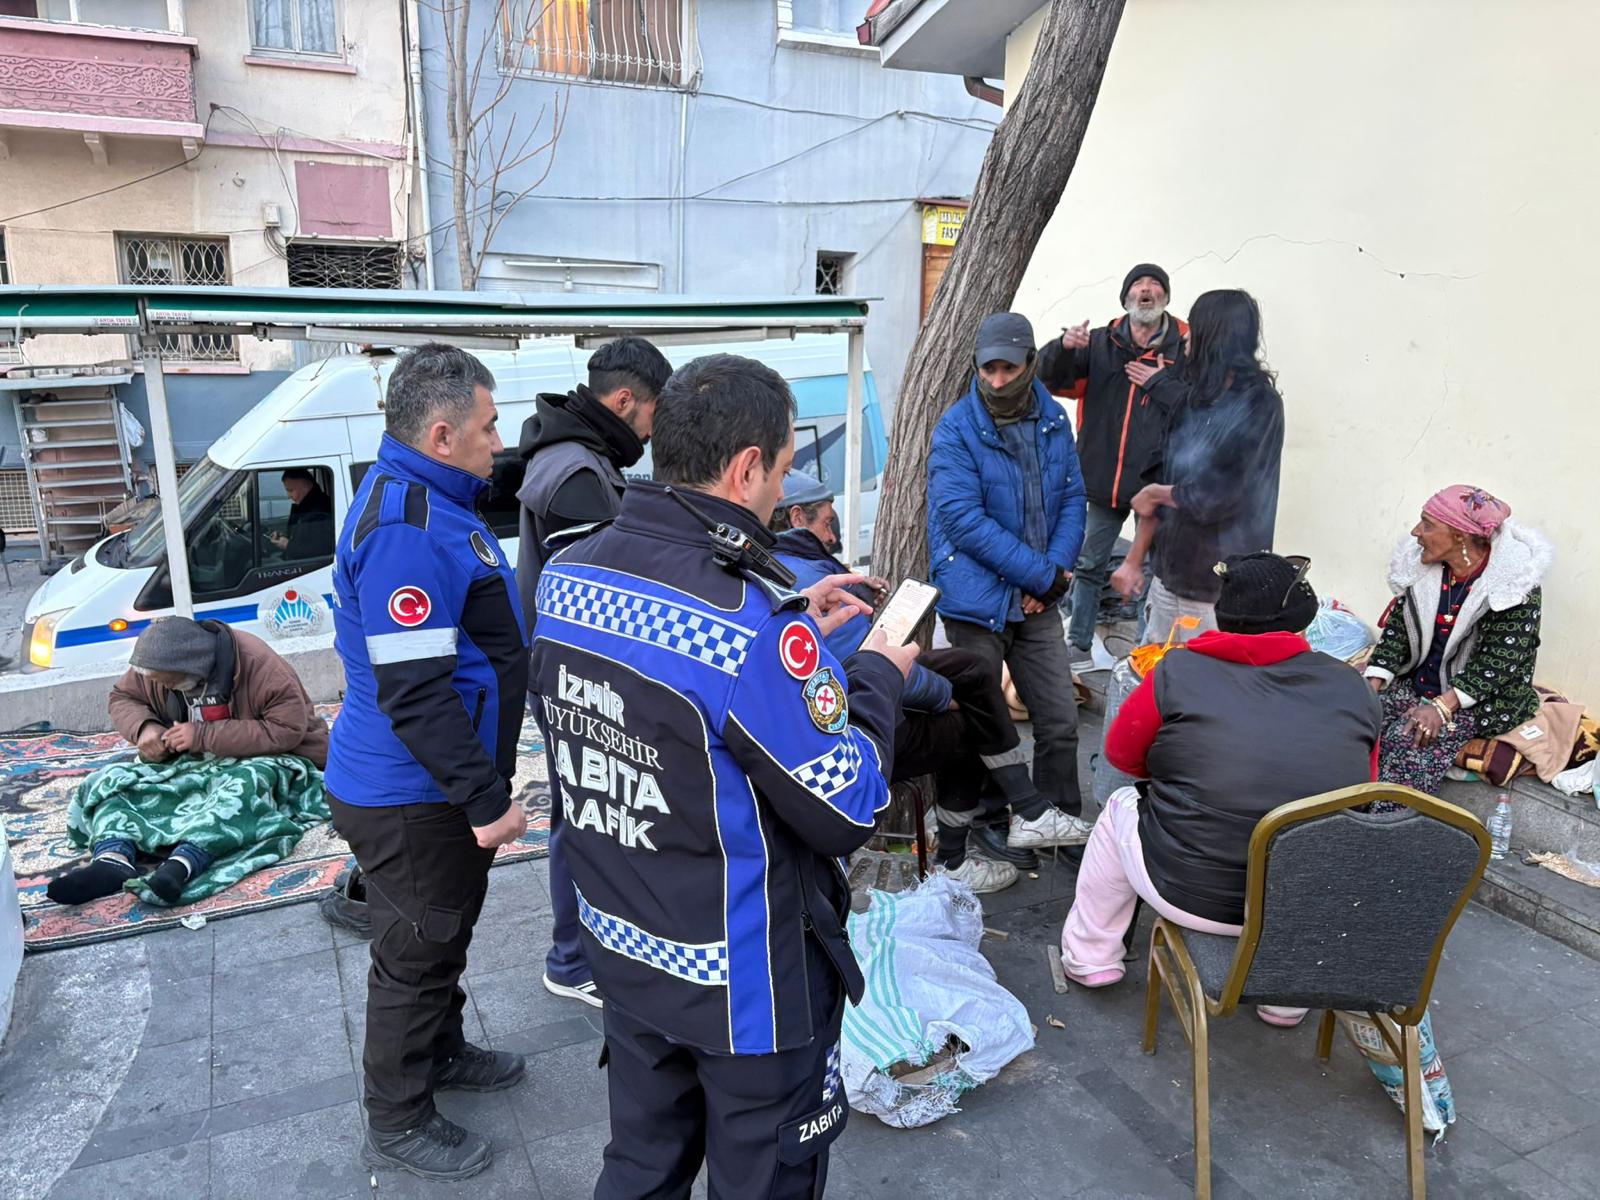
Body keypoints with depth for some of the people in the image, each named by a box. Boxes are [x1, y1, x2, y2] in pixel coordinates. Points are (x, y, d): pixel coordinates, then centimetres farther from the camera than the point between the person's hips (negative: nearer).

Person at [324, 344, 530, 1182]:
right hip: (411, 799, -10)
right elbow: (414, 694, -30)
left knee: (444, 933, 25)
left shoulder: (428, 501, 8)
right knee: (417, 952, 7)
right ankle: (397, 1124, 27)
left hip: (438, 789, 10)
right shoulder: (405, 531, -27)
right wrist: (485, 798, -25)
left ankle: (441, 1051, 46)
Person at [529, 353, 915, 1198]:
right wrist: (878, 675, -6)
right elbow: (848, 811, -20)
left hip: (620, 948, 7)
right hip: (745, 985, -6)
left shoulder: (565, 576, -7)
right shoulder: (751, 622, -30)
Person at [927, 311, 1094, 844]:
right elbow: (965, 521, -19)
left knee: (1060, 720, 8)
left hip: (1037, 601, 5)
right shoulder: (956, 431, -11)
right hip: (976, 601, -4)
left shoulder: (1053, 420, 6)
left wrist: (1057, 569, -10)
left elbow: (1072, 499, 8)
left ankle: (1058, 817, 27)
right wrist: (1044, 575, -17)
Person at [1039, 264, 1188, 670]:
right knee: (1089, 565, 10)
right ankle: (1079, 648, 21)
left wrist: (1158, 382, -15)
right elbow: (1047, 378, -1)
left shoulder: (1185, 347, -3)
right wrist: (1063, 347, -19)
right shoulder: (1100, 343, 6)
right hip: (1105, 478, 3)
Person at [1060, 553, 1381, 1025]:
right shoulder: (1353, 688, 0)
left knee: (1121, 808, 25)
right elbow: (1361, 790, 12)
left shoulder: (1180, 672, -9)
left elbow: (1122, 753, 5)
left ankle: (1090, 959, 36)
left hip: (1189, 895, -3)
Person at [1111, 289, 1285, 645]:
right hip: (1171, 572, 7)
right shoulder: (1194, 399, 9)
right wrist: (1134, 560, 10)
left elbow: (1214, 498, -18)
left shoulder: (1259, 404, -12)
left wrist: (1153, 494, -2)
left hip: (1223, 588, -7)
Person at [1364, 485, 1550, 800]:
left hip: (1474, 699, -5)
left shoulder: (1514, 582, -16)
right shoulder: (1422, 564, -1)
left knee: (1406, 743, -30)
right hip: (1413, 683, 5)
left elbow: (1501, 659, -19)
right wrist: (1373, 687, -12)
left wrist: (1442, 707, -29)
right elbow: (1396, 629, 1)